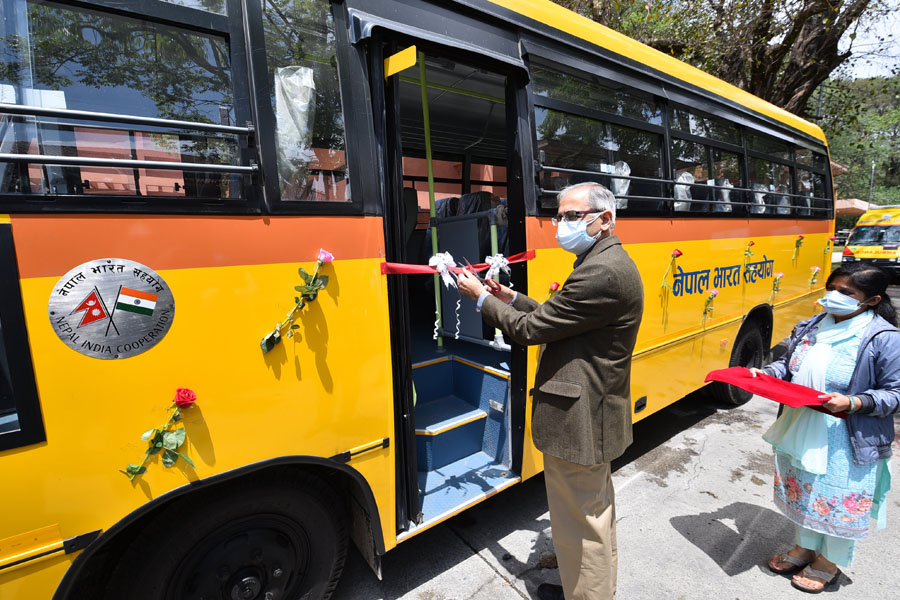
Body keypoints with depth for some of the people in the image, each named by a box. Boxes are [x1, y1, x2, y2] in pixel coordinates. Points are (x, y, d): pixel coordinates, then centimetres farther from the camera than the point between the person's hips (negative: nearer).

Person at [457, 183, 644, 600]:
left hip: (577, 422, -11)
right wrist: (512, 298, 6)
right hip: (596, 413, 11)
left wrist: (481, 297, -8)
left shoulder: (602, 273, -25)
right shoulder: (610, 262, 9)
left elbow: (531, 329, -22)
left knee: (580, 525, 9)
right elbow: (556, 317, 12)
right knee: (596, 510, 27)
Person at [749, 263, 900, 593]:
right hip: (800, 433, 5)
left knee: (840, 502, 13)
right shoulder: (811, 327, 2)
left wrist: (853, 403, -27)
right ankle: (804, 547, 44)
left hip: (847, 445, -5)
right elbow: (788, 365, 13)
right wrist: (763, 372, -6)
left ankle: (829, 563, 37)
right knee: (802, 492, 21)